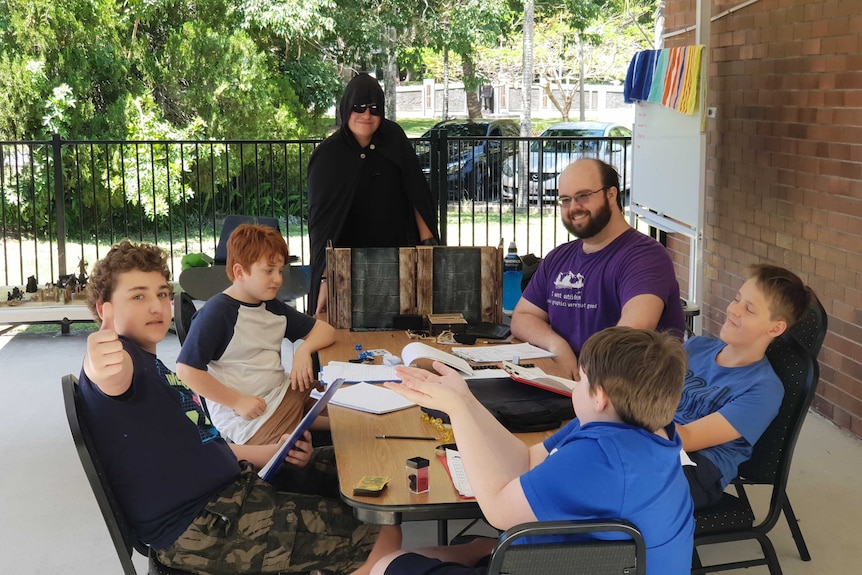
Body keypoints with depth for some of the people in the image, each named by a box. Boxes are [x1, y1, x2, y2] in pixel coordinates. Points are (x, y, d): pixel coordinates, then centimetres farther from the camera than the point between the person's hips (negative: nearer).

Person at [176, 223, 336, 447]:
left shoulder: (273, 307, 12)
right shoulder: (217, 313, -12)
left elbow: (325, 330, 17)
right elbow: (186, 369, -18)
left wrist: (304, 349, -5)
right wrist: (238, 401, -16)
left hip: (285, 393, 8)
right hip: (249, 420, -8)